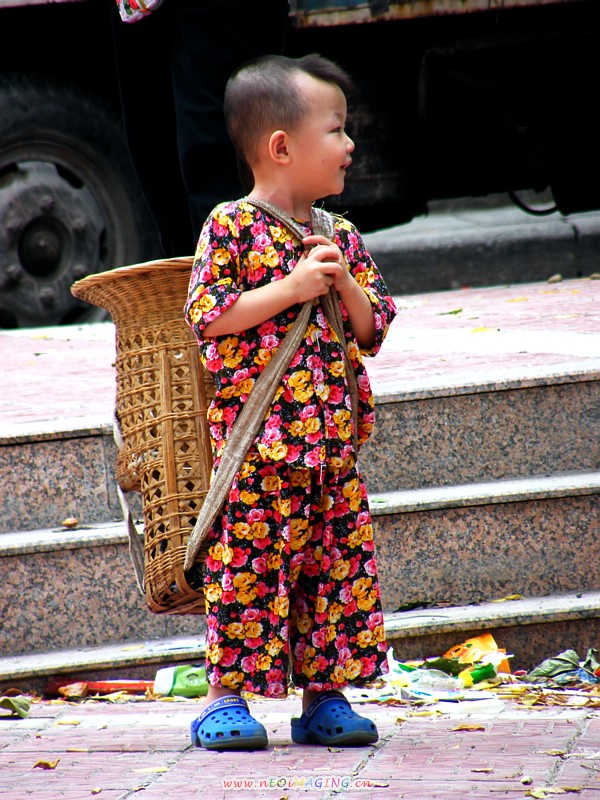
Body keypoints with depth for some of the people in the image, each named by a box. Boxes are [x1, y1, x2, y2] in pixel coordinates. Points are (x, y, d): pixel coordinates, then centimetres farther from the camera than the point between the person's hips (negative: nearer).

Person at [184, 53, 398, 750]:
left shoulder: (341, 237, 13)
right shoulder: (231, 226, -5)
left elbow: (373, 332, 15)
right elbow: (206, 317, -12)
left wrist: (345, 286, -5)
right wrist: (292, 289, -15)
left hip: (333, 442, 6)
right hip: (257, 438, -6)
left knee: (339, 562, 6)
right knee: (248, 562, -5)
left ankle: (323, 696, 14)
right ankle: (224, 698, 2)